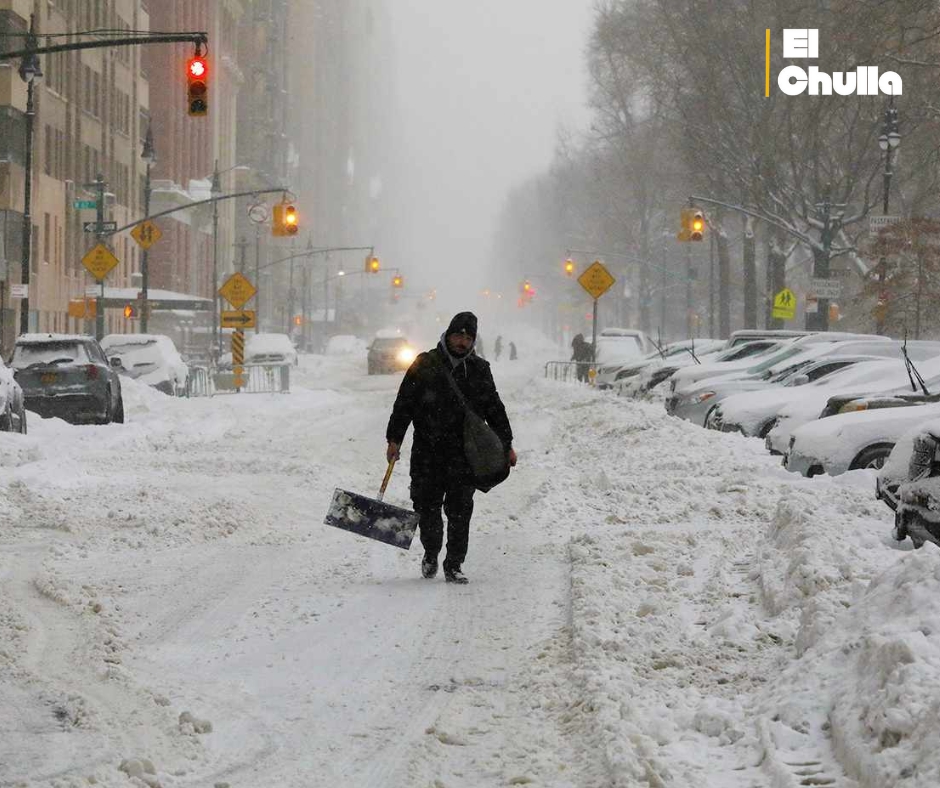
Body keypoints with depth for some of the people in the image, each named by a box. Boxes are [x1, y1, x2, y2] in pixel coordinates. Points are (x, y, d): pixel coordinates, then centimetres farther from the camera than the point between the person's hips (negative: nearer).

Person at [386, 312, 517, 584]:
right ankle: (431, 554, 26)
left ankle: (453, 565, 5)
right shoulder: (425, 365, 2)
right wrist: (394, 439, -3)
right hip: (427, 452, -1)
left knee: (460, 510, -2)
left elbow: (495, 409, 17)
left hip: (465, 454, 1)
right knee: (427, 506, 4)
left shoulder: (479, 369, 9)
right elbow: (404, 404, 3)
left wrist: (506, 445, 15)